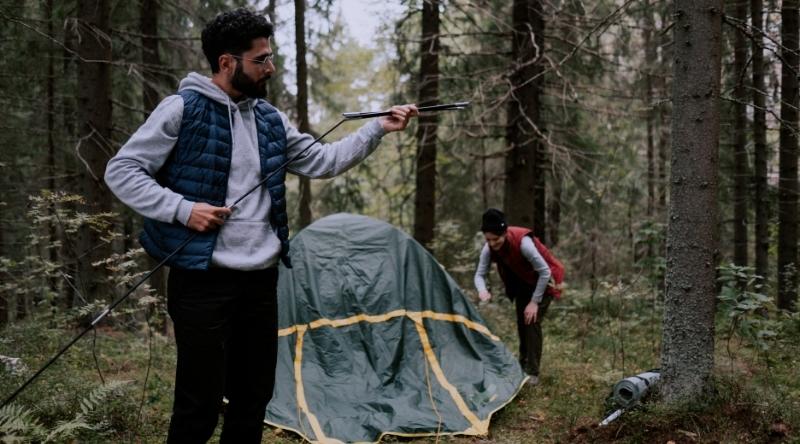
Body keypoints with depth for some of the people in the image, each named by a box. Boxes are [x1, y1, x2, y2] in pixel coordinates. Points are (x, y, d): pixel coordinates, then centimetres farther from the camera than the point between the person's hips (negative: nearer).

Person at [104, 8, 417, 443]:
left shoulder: (271, 119, 12)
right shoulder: (183, 109, -8)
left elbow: (322, 161, 16)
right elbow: (121, 171, -7)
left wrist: (378, 128, 9)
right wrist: (182, 210, -17)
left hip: (261, 279, 7)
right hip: (204, 278, -7)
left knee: (253, 397, 14)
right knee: (199, 403, -4)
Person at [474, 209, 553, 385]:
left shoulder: (523, 242, -38)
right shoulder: (489, 248, -21)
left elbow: (544, 272, -31)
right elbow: (480, 274, -14)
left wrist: (534, 301, -27)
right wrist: (482, 290, -37)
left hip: (542, 283, -6)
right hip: (522, 285, 6)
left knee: (532, 321, -17)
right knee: (522, 322, 9)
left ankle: (532, 372, -13)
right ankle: (523, 367, 25)